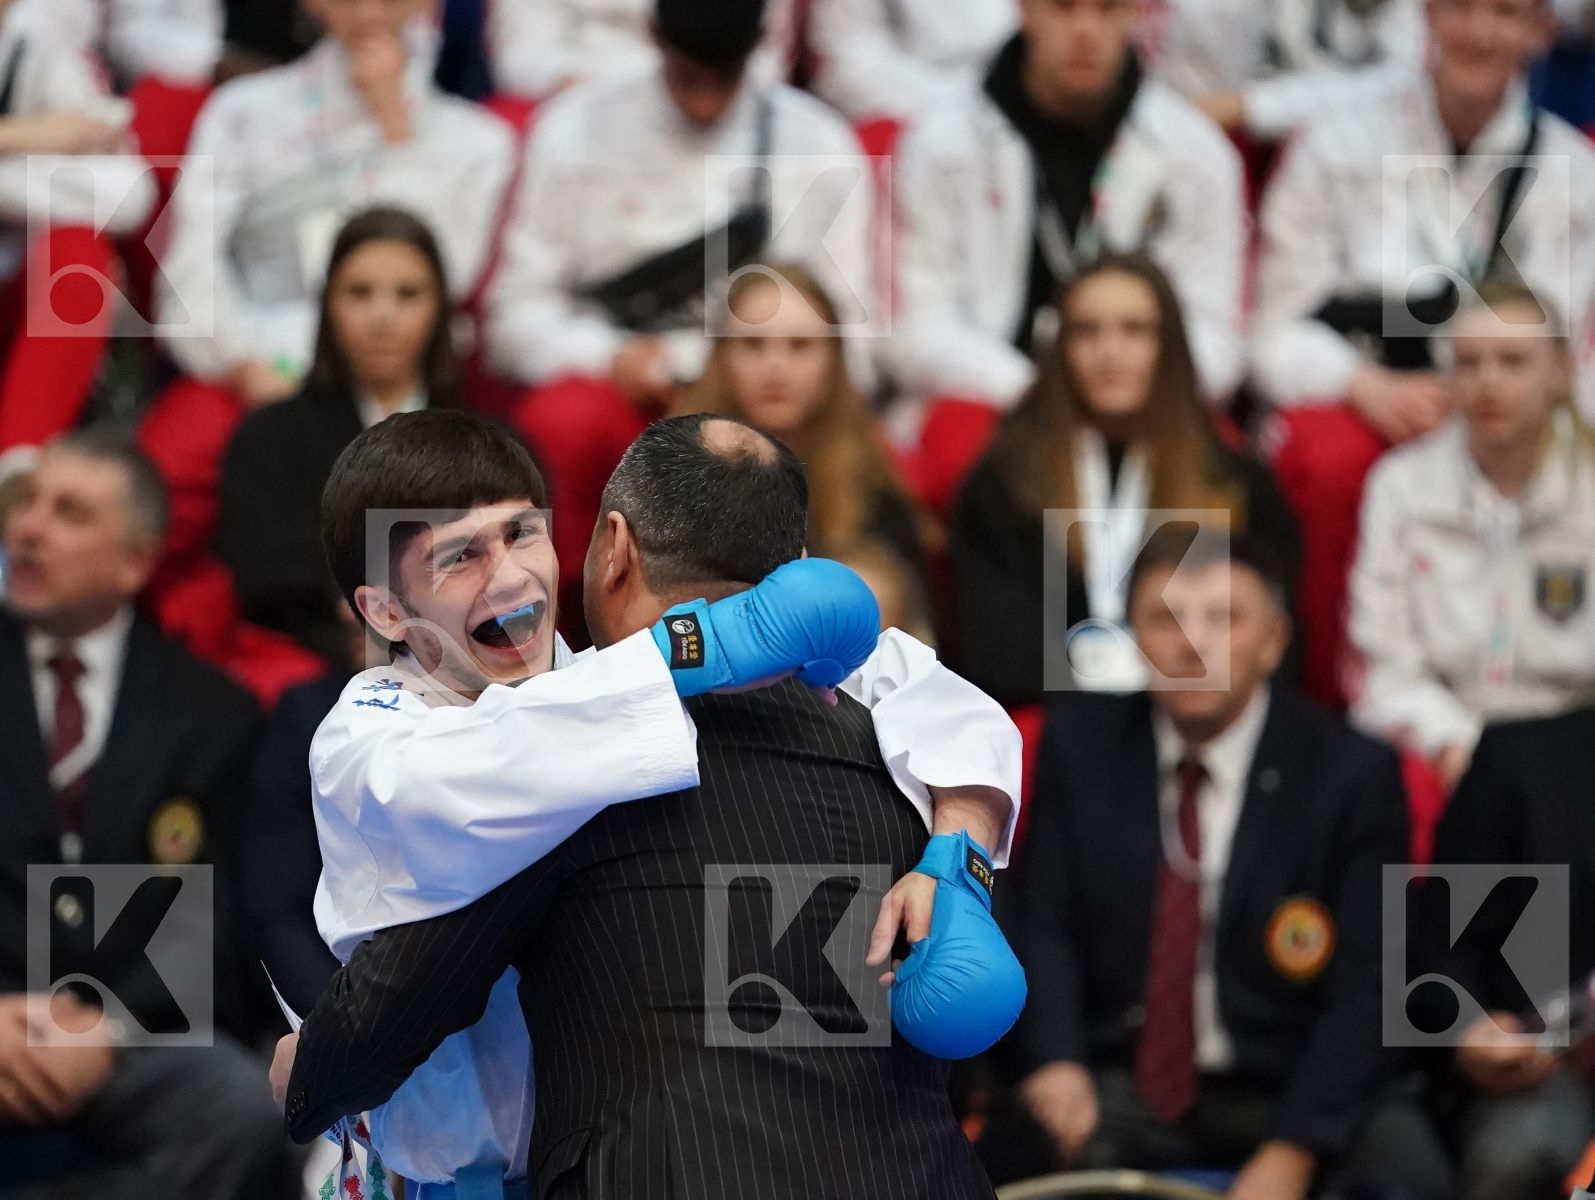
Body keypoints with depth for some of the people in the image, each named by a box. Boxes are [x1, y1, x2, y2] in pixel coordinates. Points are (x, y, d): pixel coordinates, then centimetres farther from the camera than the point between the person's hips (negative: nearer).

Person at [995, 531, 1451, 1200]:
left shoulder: (1352, 773, -5)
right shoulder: (1079, 743, 4)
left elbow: (1360, 993, -8)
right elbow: (1043, 927, 4)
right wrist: (1055, 1062, -18)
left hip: (1289, 1097, -1)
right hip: (1122, 1087, 1)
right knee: (1040, 1140, -33)